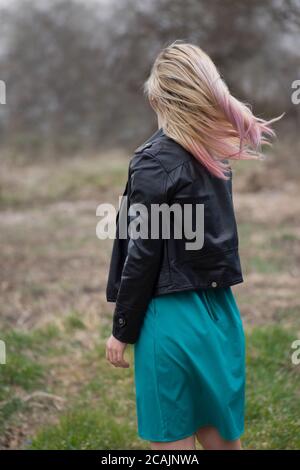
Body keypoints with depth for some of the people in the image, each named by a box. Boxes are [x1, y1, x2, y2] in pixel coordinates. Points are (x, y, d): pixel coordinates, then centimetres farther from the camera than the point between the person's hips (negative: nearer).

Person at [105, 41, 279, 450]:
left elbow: (142, 255, -12)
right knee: (222, 438, 16)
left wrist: (122, 331, -6)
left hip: (174, 320, -7)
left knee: (173, 440, 4)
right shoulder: (219, 150, 5)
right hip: (221, 313, 7)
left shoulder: (156, 162, -14)